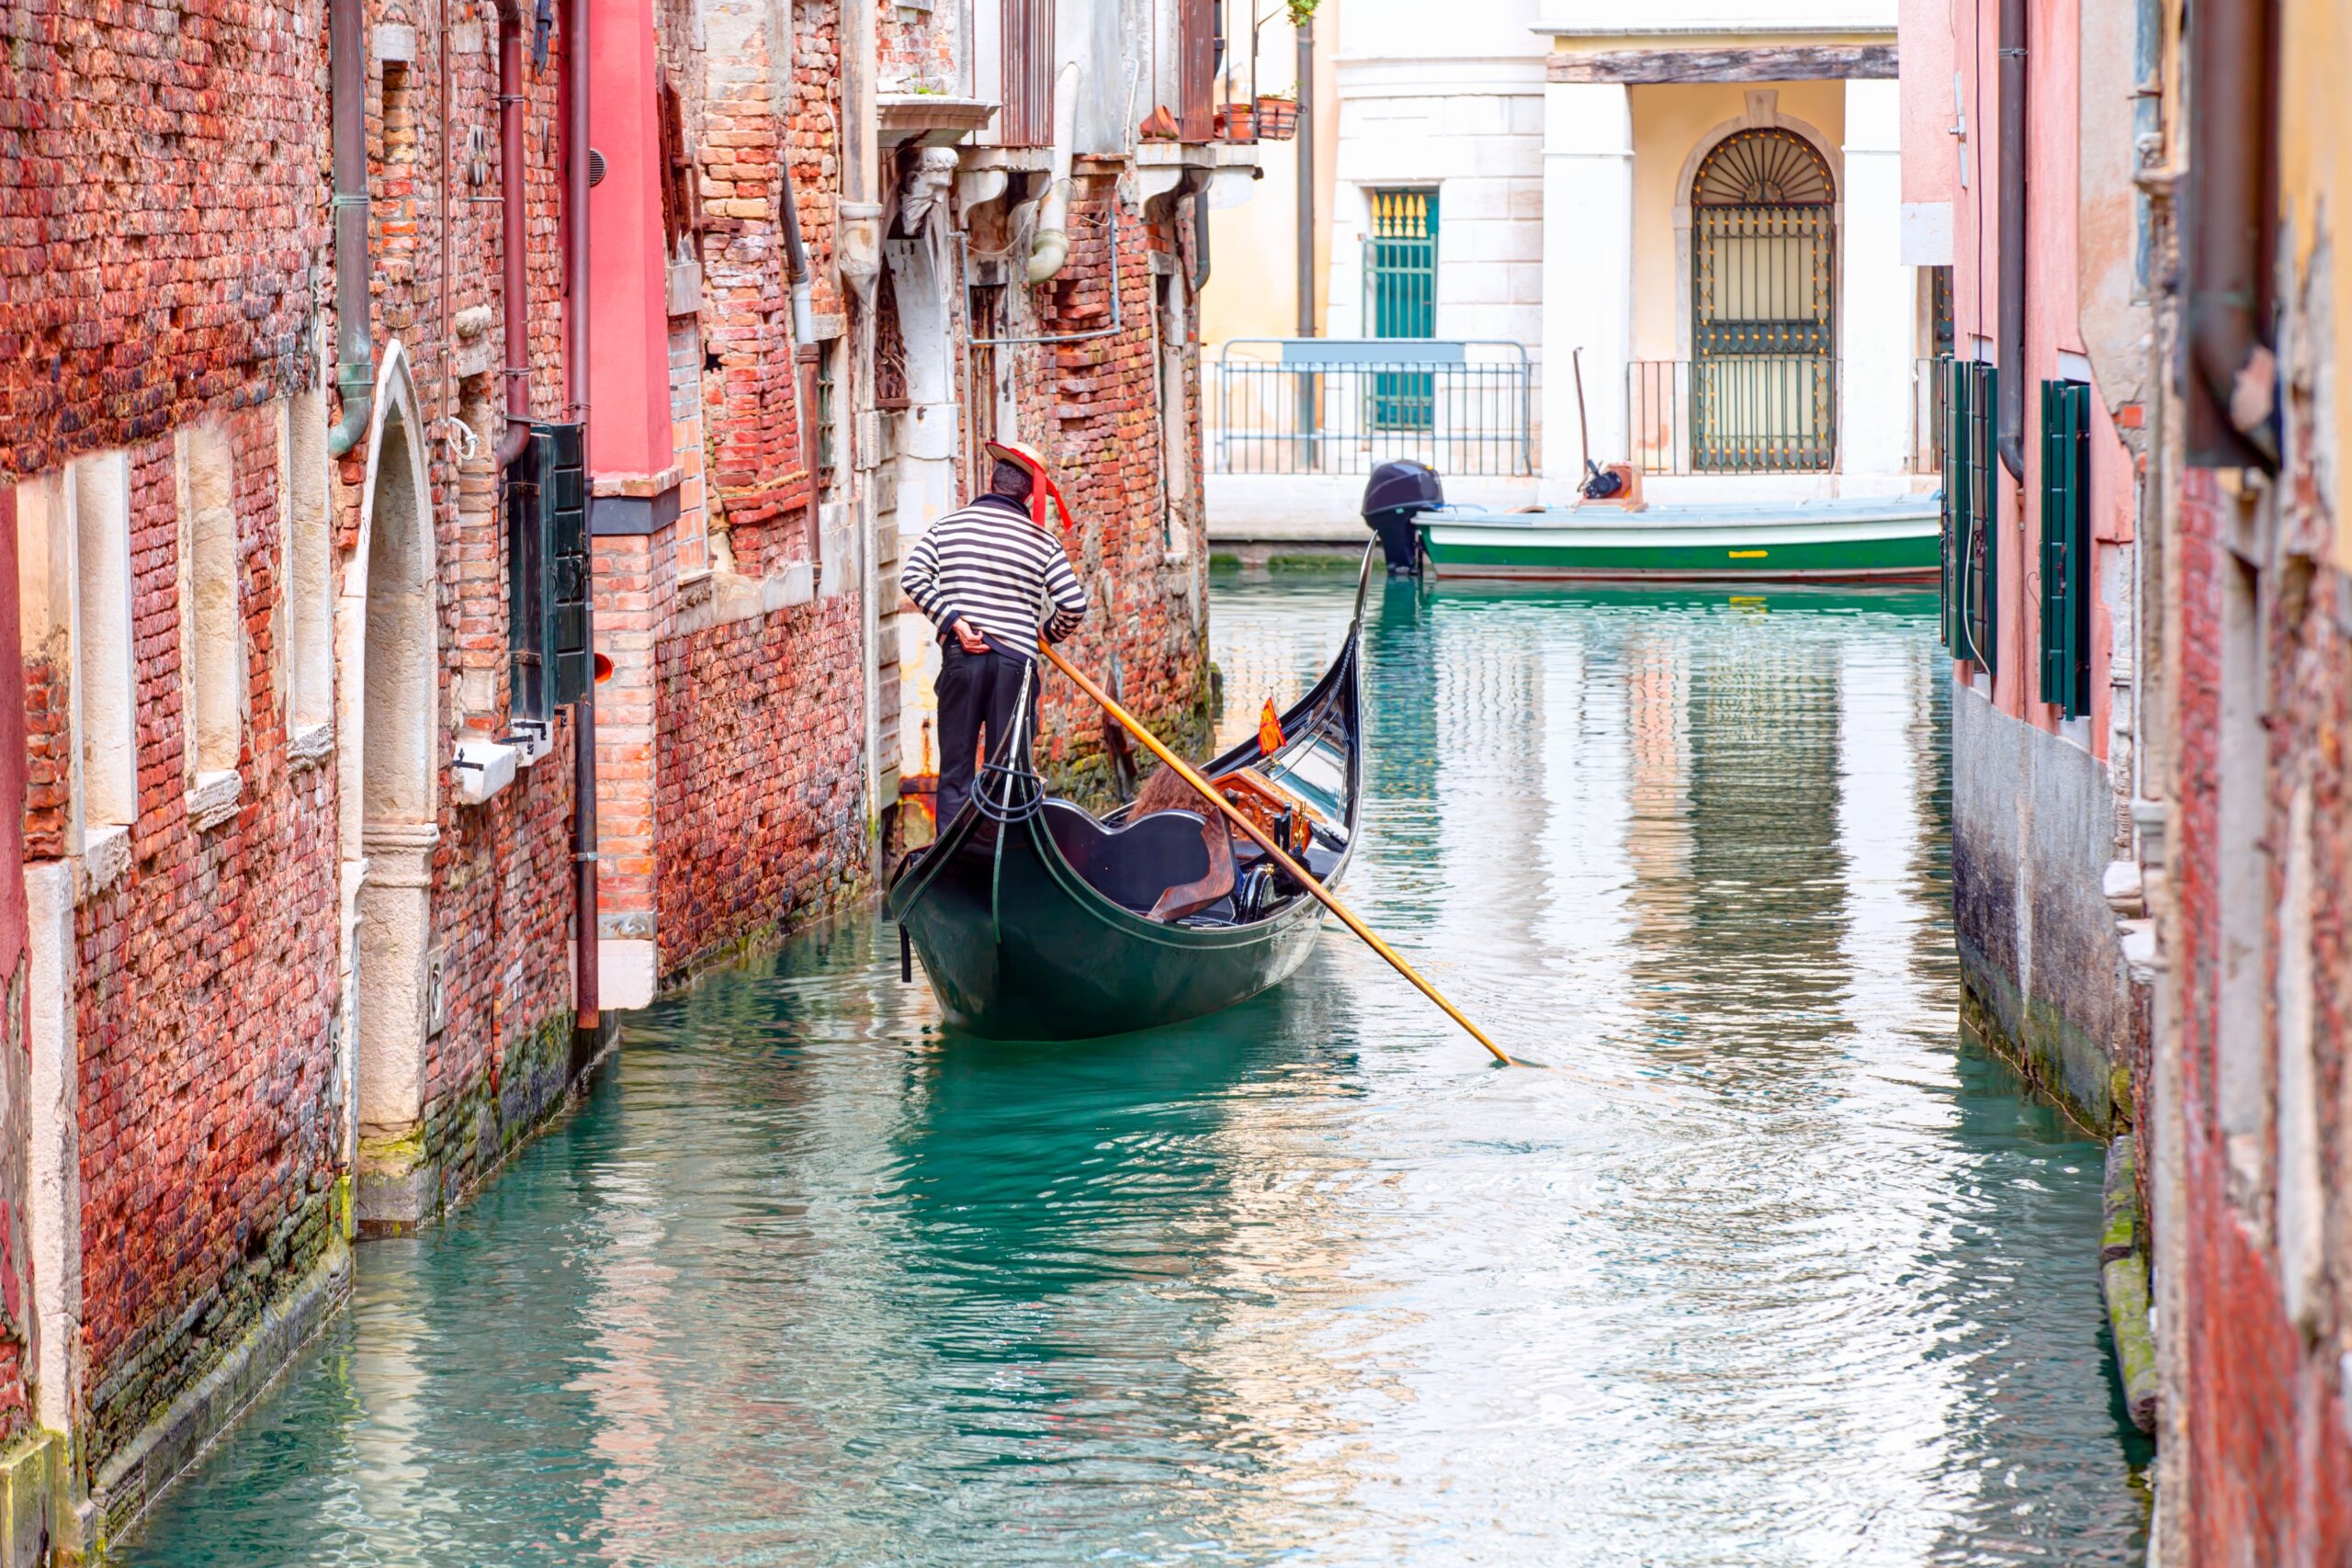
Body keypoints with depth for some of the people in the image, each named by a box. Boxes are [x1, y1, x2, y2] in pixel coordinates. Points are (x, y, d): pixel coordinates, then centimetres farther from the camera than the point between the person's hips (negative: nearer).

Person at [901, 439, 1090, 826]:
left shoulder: (948, 526, 7)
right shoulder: (1042, 540, 3)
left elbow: (912, 577, -6)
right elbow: (1073, 605, -2)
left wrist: (953, 621, -7)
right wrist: (1049, 633, 18)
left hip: (960, 656, 1)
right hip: (1017, 658, -1)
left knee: (955, 767, 5)